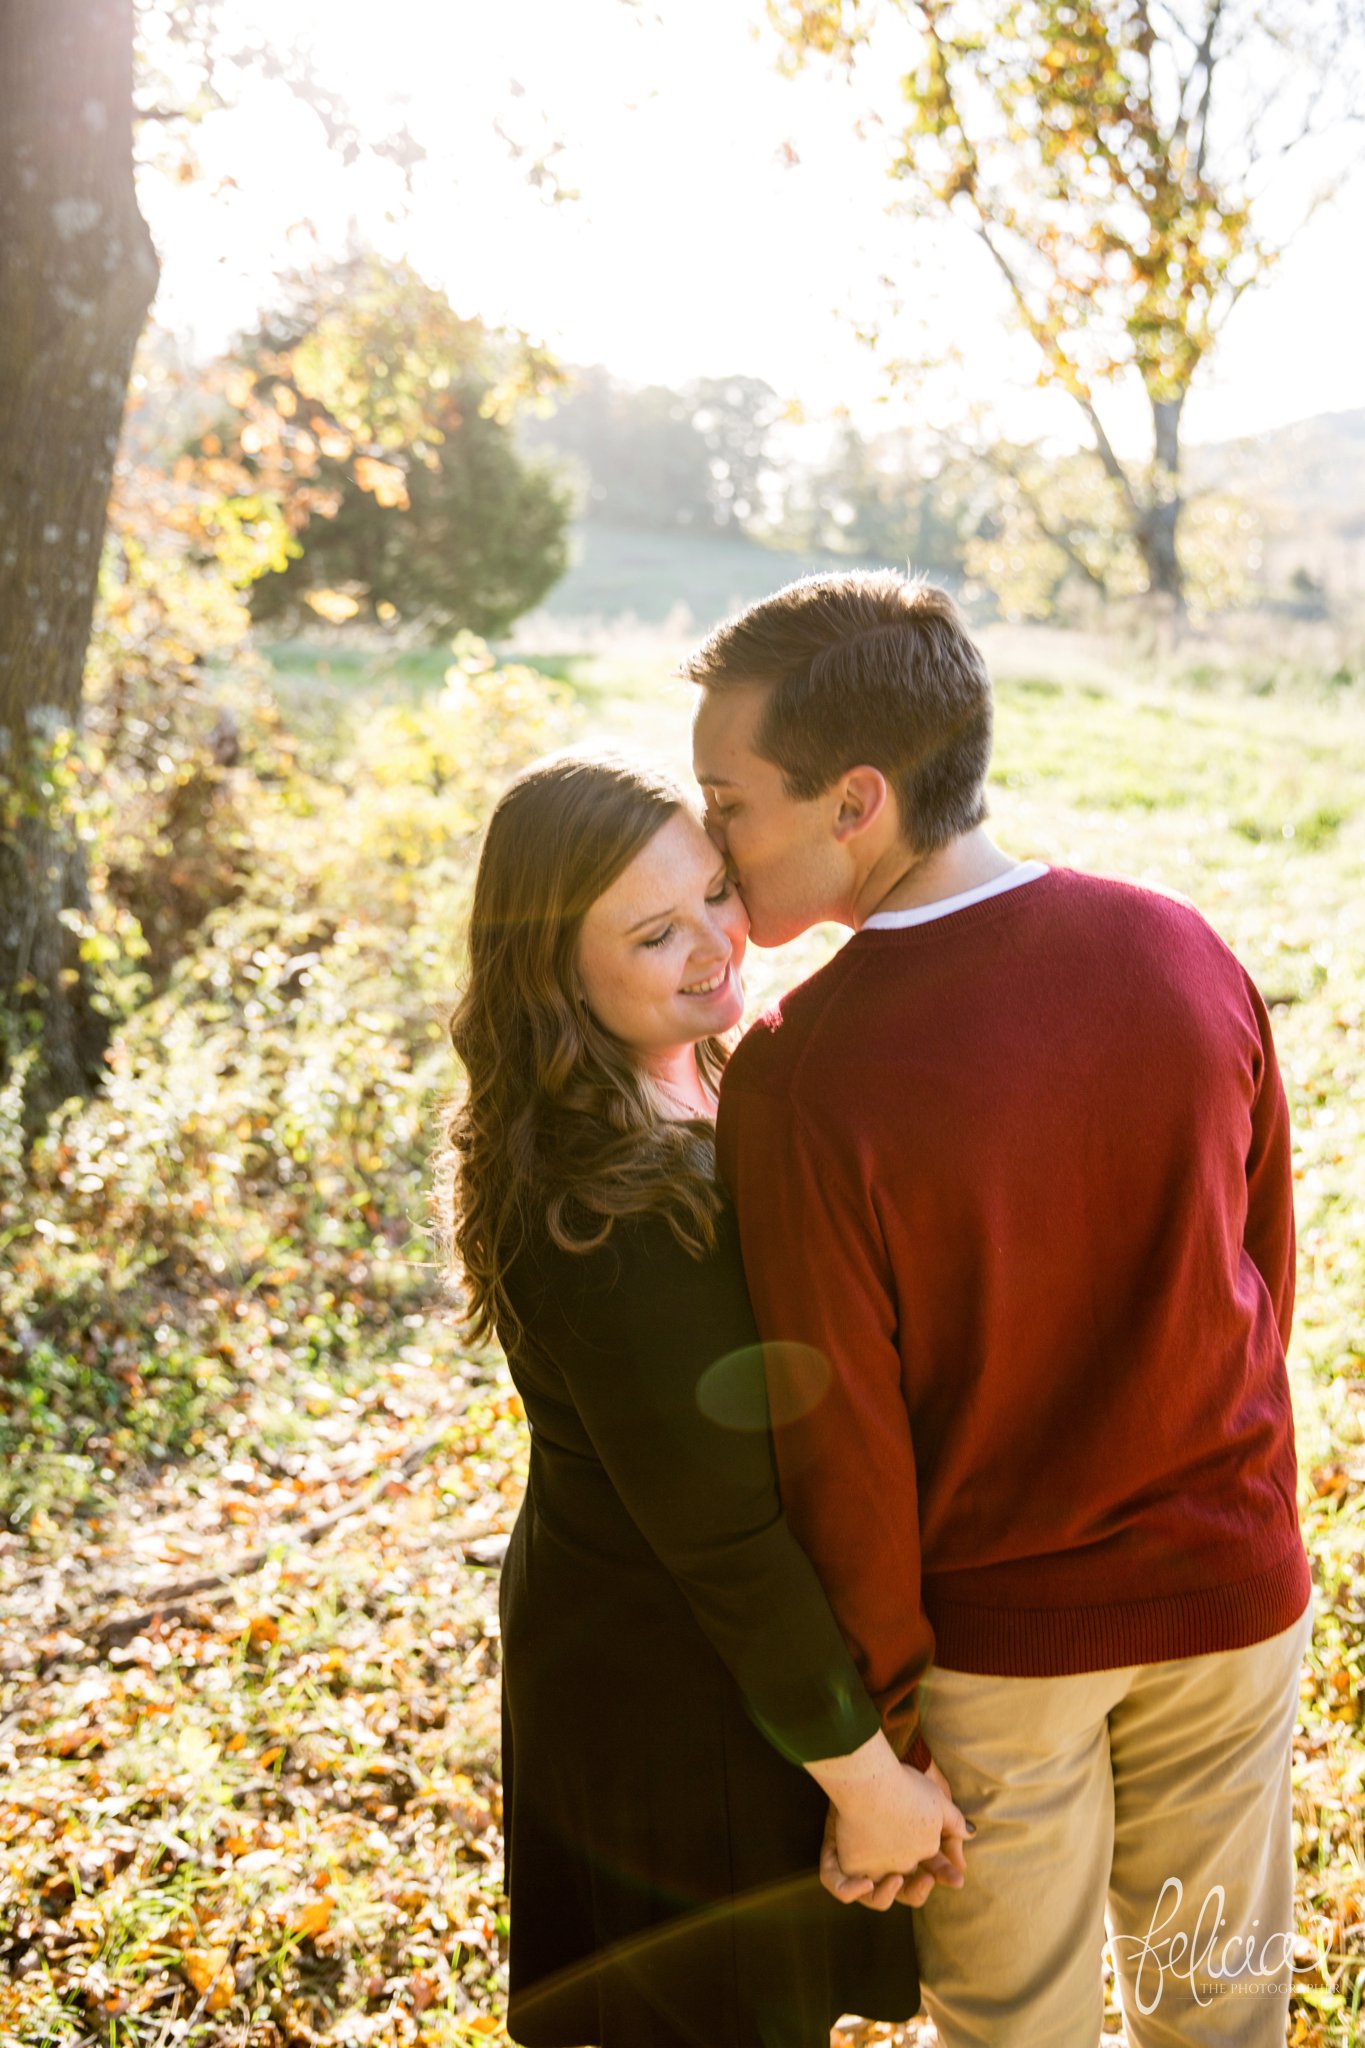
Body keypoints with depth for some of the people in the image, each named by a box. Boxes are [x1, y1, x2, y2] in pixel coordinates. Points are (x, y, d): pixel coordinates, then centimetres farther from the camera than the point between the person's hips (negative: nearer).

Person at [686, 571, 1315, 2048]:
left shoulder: (796, 1079, -27)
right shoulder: (1186, 951, -13)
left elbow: (840, 1438, -18)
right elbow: (1266, 1270, 0)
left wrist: (879, 1697, -2)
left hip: (996, 1632, -3)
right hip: (1231, 1590, 4)